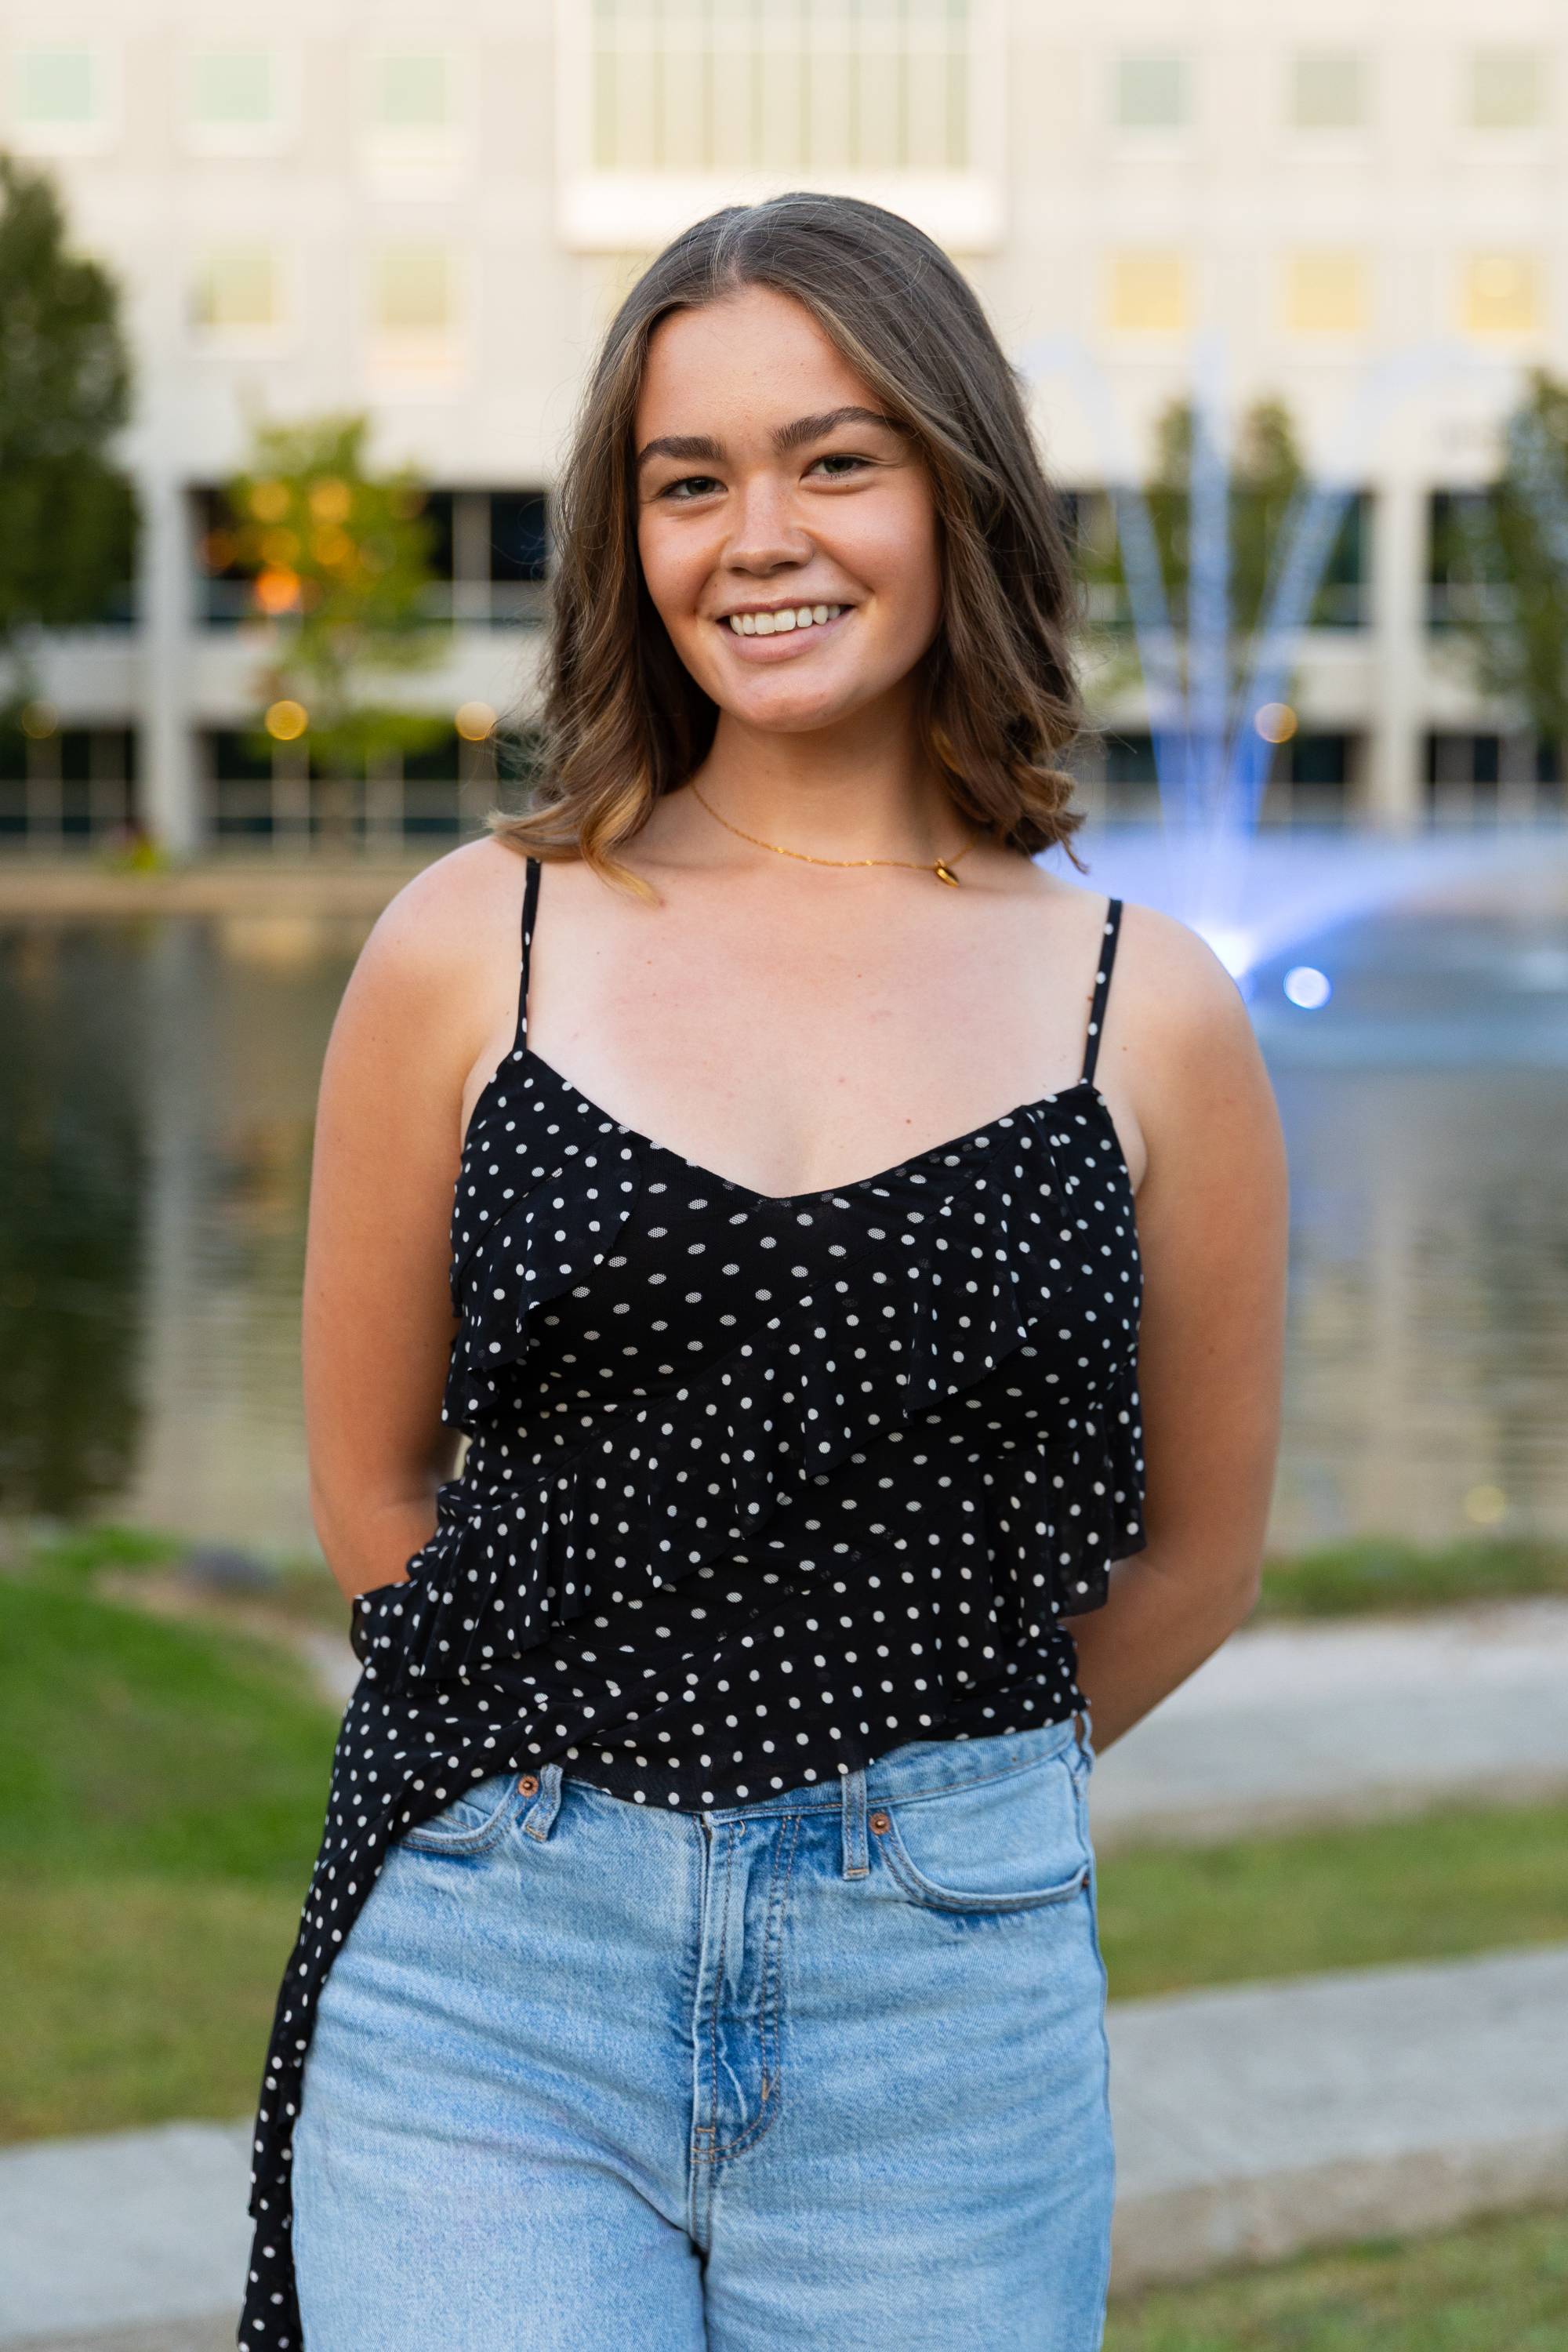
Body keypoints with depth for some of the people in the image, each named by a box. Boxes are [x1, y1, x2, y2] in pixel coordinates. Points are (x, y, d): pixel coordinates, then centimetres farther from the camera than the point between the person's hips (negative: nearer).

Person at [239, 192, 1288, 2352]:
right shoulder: (473, 946, 1)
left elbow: (1196, 1558, 12)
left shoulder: (1151, 1016, 1)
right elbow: (369, 1488, 9)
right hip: (487, 1994, 0)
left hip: (949, 2006, 1)